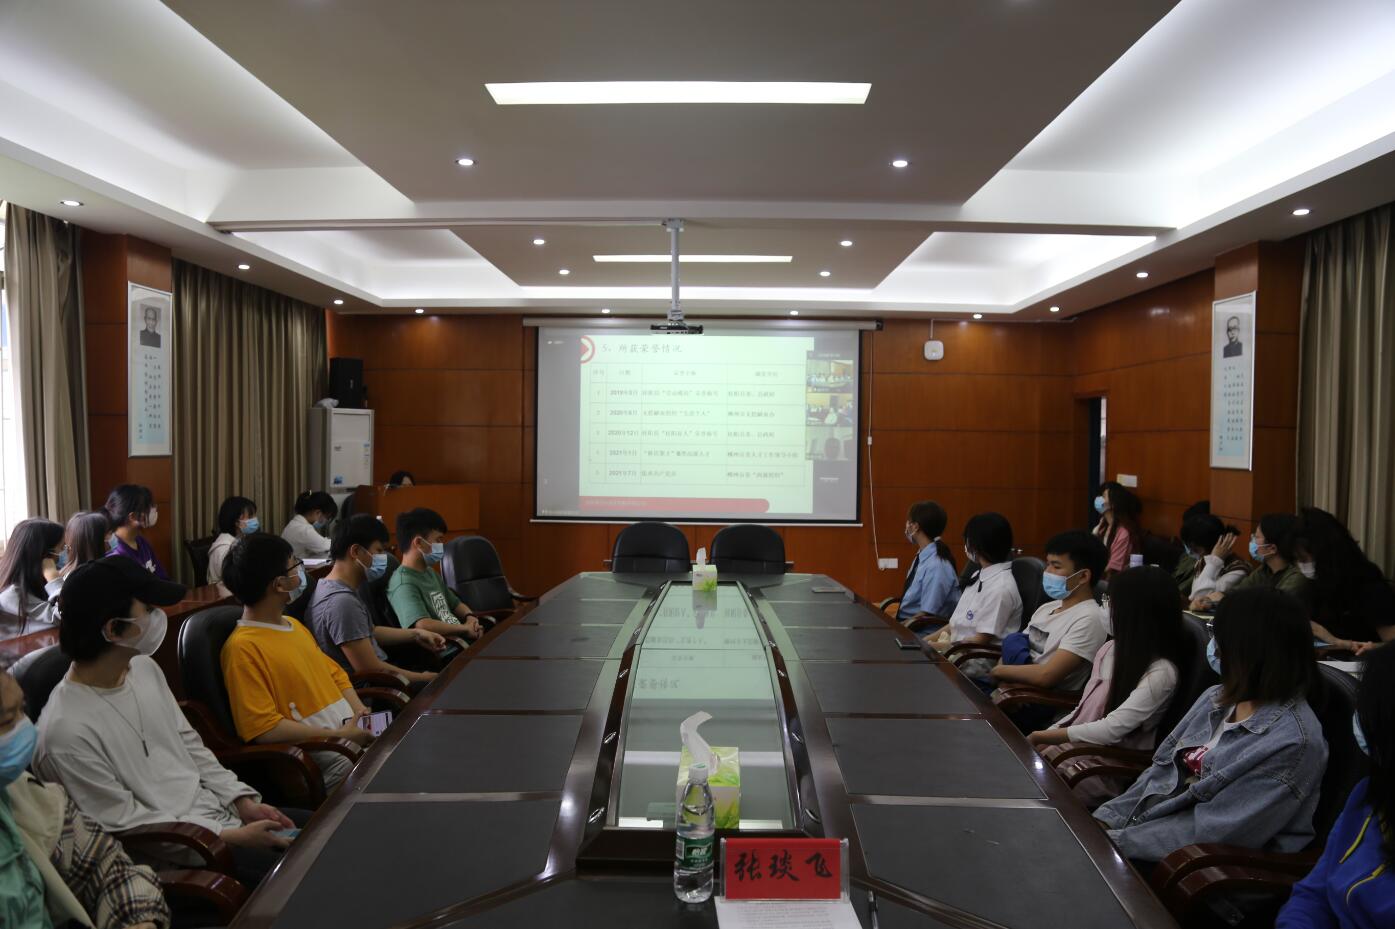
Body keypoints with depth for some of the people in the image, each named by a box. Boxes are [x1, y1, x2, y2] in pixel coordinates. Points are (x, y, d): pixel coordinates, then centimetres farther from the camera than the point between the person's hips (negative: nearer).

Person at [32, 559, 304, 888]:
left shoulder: (145, 668, 2)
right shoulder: (66, 731, -23)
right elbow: (127, 825, -18)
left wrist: (243, 801, 1)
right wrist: (233, 837, -16)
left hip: (220, 813, 8)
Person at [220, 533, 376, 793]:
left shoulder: (293, 625, 18)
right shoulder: (242, 647, -9)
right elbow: (263, 728, -15)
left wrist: (361, 713, 5)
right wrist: (338, 736, -15)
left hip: (350, 732, 8)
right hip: (311, 753, -8)